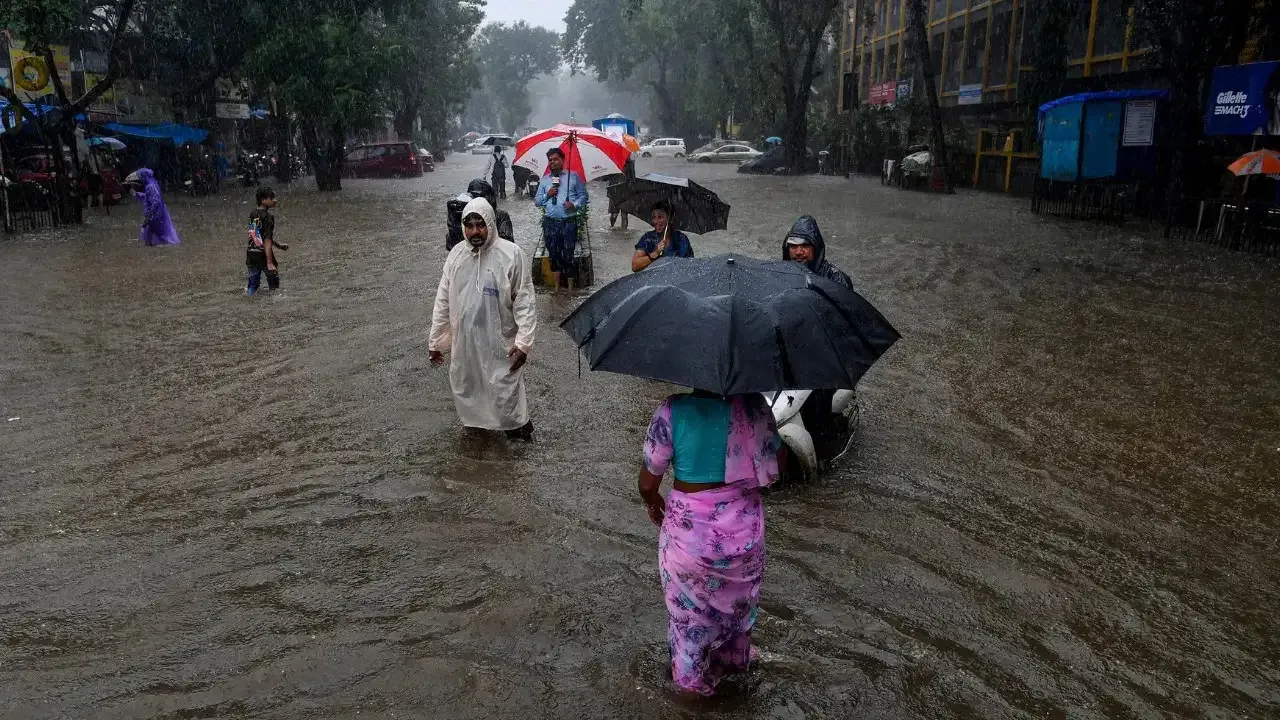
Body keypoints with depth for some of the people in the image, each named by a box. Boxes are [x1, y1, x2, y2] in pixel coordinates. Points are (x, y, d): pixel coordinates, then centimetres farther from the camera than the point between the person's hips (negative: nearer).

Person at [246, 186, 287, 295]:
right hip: (264, 255, -7)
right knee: (274, 286, 7)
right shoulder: (268, 217, -15)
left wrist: (279, 246, 29)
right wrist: (269, 263, -23)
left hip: (251, 255, 7)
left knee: (252, 285, 12)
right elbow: (267, 241, -20)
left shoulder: (253, 214, 9)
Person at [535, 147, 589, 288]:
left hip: (569, 222, -3)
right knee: (554, 256, 8)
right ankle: (556, 288, 18)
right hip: (550, 223, 3)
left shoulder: (573, 176, 6)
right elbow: (537, 201, 14)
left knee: (568, 256, -4)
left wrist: (575, 205, -13)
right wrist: (547, 195, -4)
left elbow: (583, 195, 5)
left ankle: (570, 288, 3)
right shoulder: (544, 180, 14)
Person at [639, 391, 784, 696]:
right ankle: (736, 658, 54)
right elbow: (777, 459, 1)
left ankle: (692, 675, 44)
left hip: (689, 527, -2)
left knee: (690, 604, 24)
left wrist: (651, 501, 9)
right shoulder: (753, 406, -14)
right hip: (744, 525, 3)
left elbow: (649, 479, -13)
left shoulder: (673, 411, -22)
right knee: (739, 596, 30)